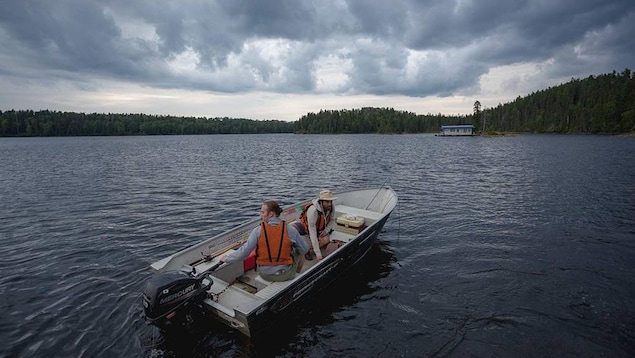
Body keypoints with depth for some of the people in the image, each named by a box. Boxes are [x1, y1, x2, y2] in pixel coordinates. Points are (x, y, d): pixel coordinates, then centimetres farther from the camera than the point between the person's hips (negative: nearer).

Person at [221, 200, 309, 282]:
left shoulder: (258, 231, -15)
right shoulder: (289, 229, -14)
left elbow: (243, 252, -14)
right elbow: (304, 249, -4)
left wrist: (227, 258, 4)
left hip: (265, 274, 1)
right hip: (286, 275, -1)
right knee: (300, 253, 25)